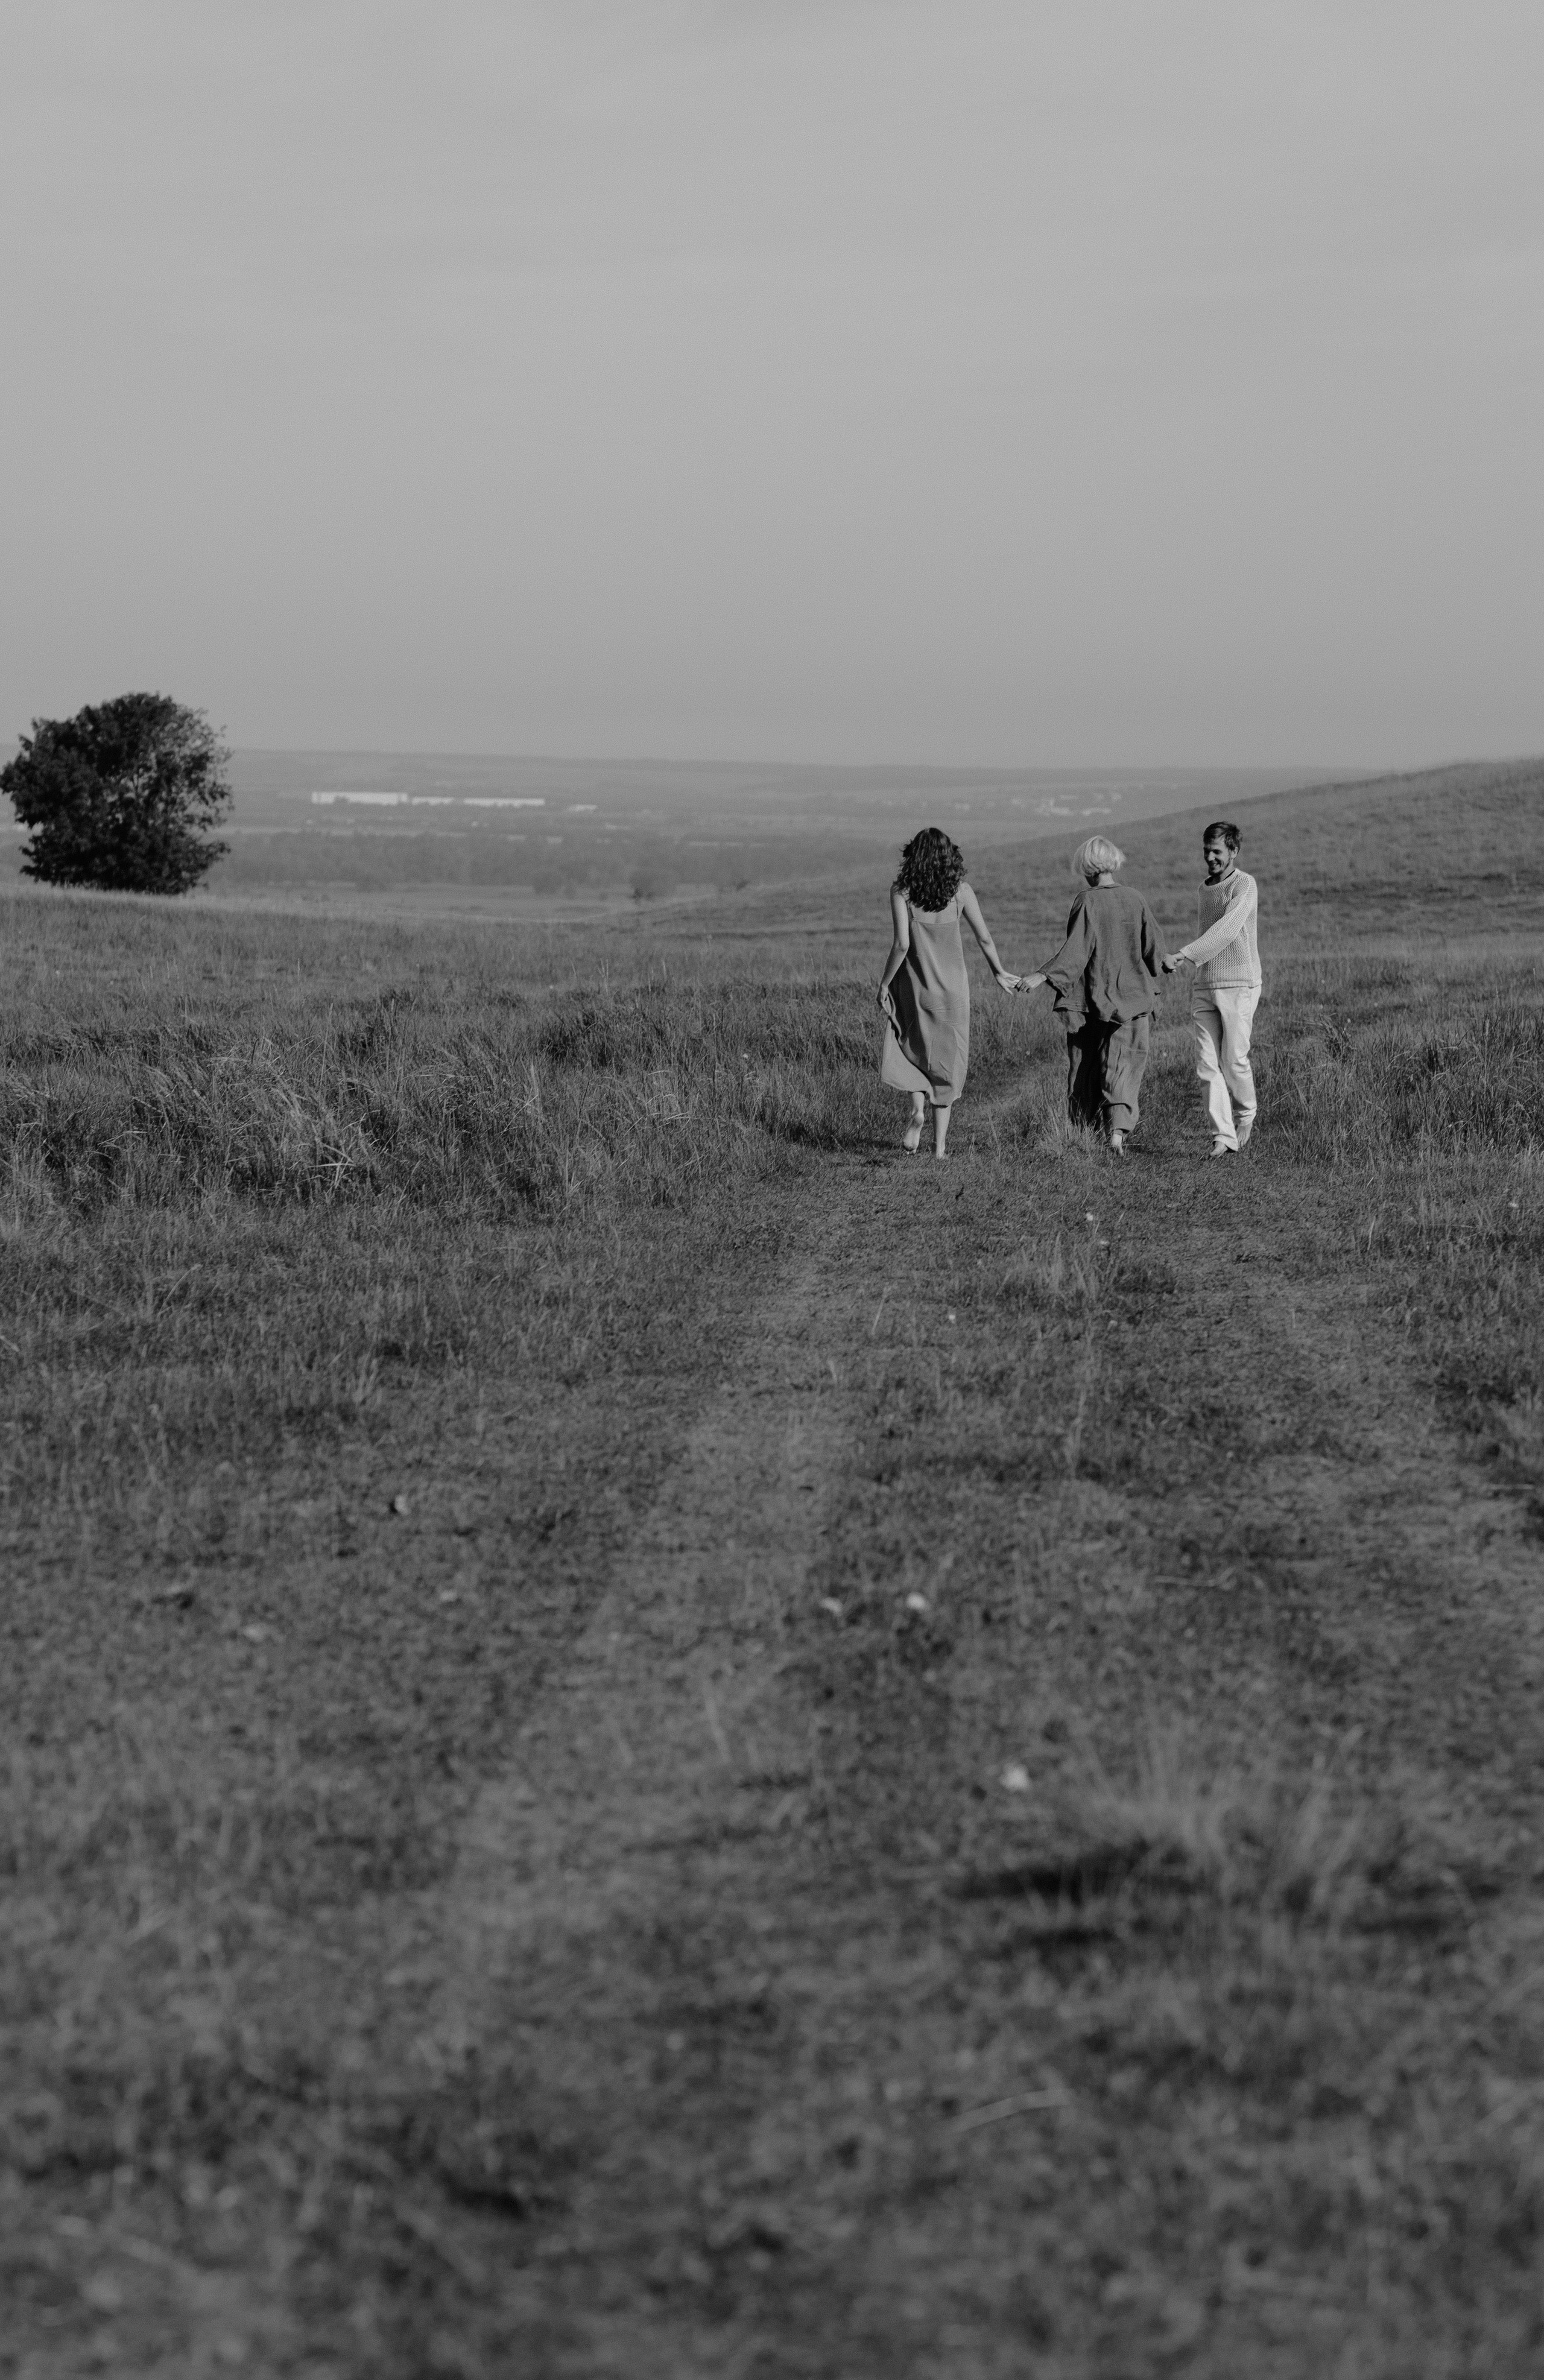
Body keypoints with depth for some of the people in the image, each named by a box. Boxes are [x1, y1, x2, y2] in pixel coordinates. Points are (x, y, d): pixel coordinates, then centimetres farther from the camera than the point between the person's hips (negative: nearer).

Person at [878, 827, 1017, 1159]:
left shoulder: (902, 892, -12)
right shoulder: (960, 891, -5)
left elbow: (901, 944, -18)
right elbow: (984, 938, 0)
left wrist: (884, 983, -6)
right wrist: (999, 972, 17)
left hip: (914, 985, -1)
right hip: (952, 987, 1)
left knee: (913, 1048, 21)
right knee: (946, 1060, 11)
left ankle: (918, 1106, -7)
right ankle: (939, 1144, 10)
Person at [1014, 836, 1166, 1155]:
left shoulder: (1087, 902, -10)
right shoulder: (1135, 900, 1)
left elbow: (1076, 950, -19)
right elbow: (1154, 948, 3)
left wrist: (1043, 976, -24)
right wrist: (1150, 988, 16)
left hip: (1091, 997, -2)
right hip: (1131, 998, 2)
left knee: (1085, 1066, 12)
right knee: (1122, 1069, 1)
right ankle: (1118, 1132, -17)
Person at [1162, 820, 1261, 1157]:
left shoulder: (1245, 885, -8)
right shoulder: (1205, 889, 16)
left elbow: (1226, 930, -20)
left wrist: (1186, 955, -27)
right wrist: (1182, 956, 13)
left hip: (1238, 984, -6)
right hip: (1204, 986, 6)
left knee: (1234, 1061, -3)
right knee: (1208, 1064, -3)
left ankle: (1245, 1116, 25)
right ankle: (1224, 1137, -2)